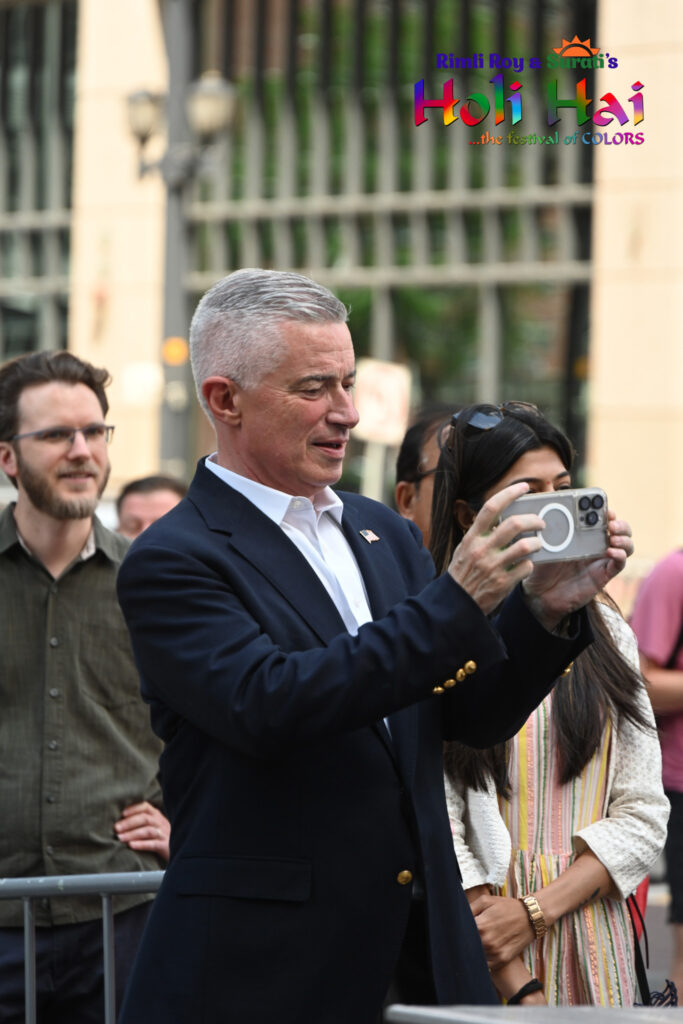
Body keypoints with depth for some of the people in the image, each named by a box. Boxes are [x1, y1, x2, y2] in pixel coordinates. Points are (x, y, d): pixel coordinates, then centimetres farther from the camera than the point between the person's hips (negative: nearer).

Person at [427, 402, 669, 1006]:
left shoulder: (605, 632, 8)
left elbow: (643, 817, 3)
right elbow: (437, 829, -10)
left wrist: (535, 910, -11)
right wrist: (516, 987, -16)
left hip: (590, 949, 4)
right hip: (471, 949, -3)